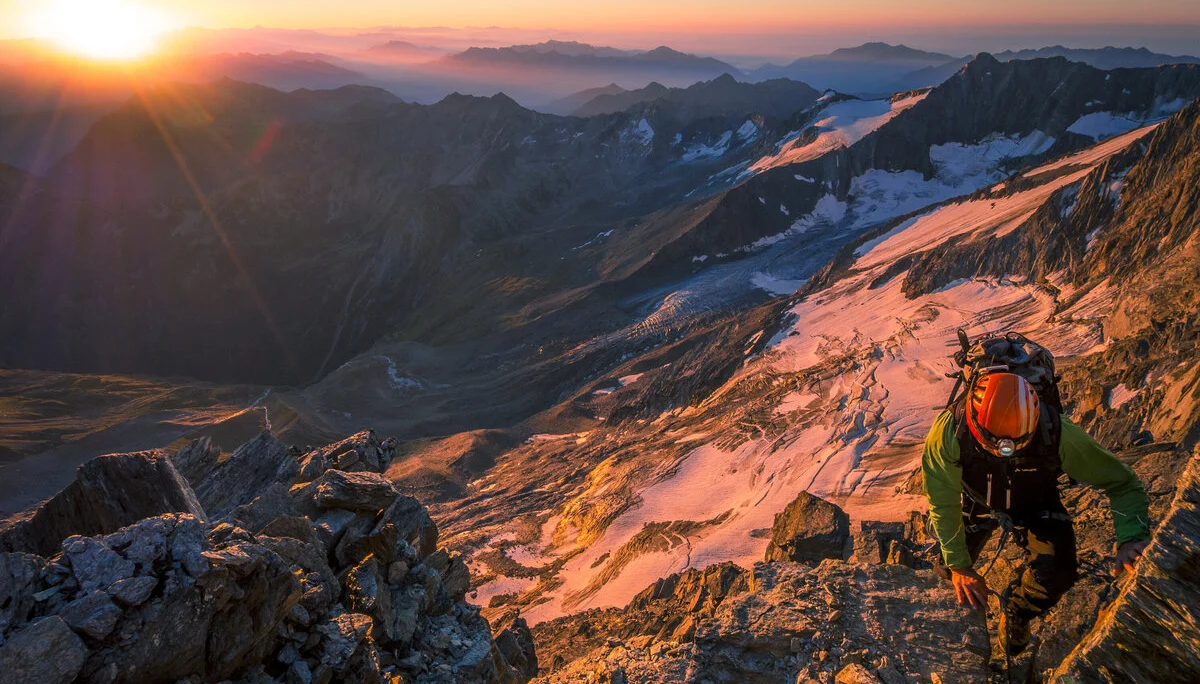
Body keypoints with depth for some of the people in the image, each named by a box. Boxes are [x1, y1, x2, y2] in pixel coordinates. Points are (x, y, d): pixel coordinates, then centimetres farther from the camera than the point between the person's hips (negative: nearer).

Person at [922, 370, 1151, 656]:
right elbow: (944, 504, -25)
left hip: (1034, 503, 0)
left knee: (1055, 574, -21)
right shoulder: (948, 431, -40)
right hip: (974, 500, 1)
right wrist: (959, 565, -22)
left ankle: (1016, 616, 15)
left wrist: (1131, 538, -40)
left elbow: (1122, 482, -24)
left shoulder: (1058, 434, -39)